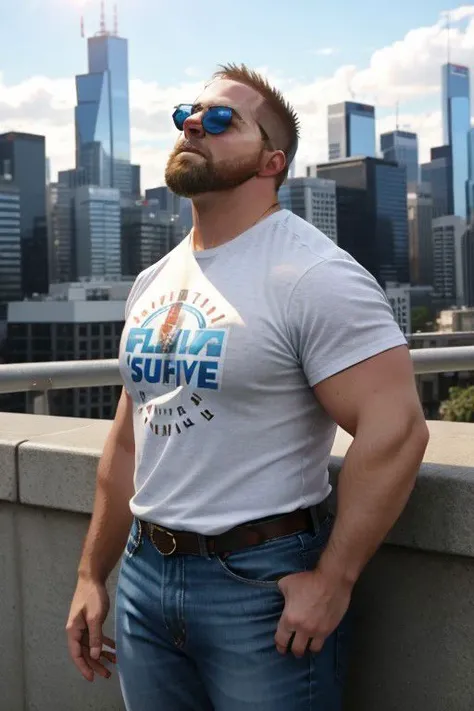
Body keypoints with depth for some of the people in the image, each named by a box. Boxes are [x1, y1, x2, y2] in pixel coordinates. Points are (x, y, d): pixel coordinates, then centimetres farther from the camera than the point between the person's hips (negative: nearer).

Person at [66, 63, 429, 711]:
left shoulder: (313, 275, -15)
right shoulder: (152, 282, 9)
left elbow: (394, 428, -21)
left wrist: (332, 581, -18)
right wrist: (92, 574, 14)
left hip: (264, 584, -7)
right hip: (144, 575, 7)